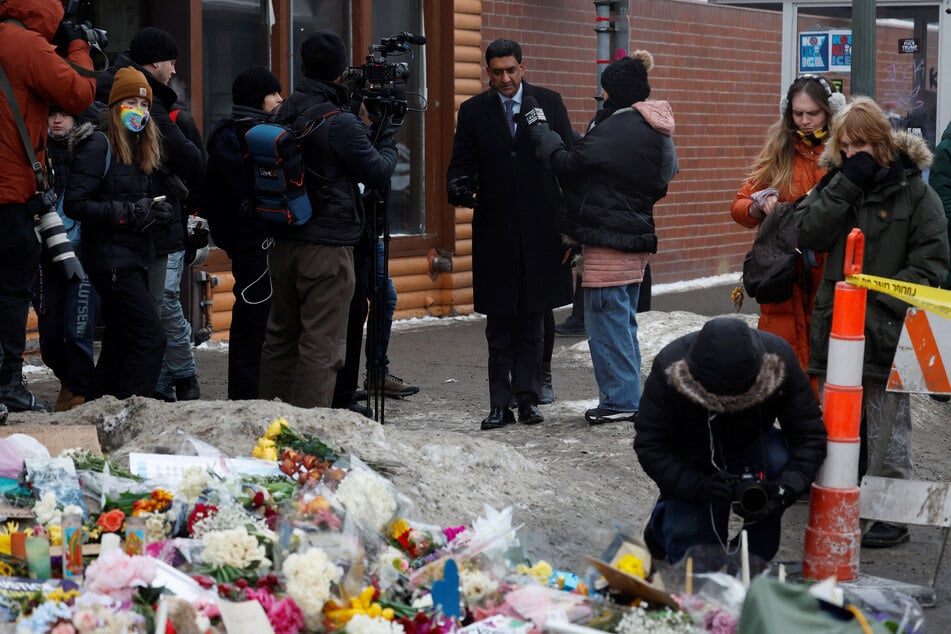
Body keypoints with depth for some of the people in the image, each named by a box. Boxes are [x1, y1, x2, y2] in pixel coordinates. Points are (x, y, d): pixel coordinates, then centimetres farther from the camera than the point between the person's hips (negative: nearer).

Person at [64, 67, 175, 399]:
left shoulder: (143, 150, 16)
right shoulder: (98, 146, -9)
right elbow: (75, 204, -17)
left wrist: (160, 212, -2)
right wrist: (128, 212, -20)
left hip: (135, 258, 9)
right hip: (110, 257, -9)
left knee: (119, 343, 11)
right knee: (151, 338, -15)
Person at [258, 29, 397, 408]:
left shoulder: (284, 114, 7)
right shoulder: (339, 122, -15)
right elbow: (378, 173, -10)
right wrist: (385, 136, 9)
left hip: (283, 242, 7)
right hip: (326, 247, -7)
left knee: (280, 336, 15)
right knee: (322, 344, -3)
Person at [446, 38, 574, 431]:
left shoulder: (549, 103, 4)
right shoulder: (473, 111, 5)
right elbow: (461, 163, 5)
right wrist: (460, 188, -19)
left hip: (540, 228, 0)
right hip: (495, 229, 0)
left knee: (532, 318, 6)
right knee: (499, 321, 2)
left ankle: (528, 398, 12)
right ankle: (500, 404, 5)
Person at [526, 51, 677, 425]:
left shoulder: (618, 128, -18)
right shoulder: (652, 131, 12)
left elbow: (569, 163, -19)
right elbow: (660, 184, 18)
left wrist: (539, 128, -7)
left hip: (608, 240, -10)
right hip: (637, 239, 10)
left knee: (606, 322, -2)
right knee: (623, 322, 17)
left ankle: (621, 400, 2)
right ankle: (629, 398, 22)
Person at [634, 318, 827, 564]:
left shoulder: (779, 358, -28)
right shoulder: (669, 367, -31)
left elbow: (809, 435, -25)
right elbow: (649, 446, -26)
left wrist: (784, 489, -41)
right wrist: (698, 487, -41)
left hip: (751, 447, 1)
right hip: (692, 466, -1)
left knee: (780, 459, -33)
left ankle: (754, 557, -13)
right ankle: (664, 519, 27)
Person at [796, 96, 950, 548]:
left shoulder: (914, 193, -5)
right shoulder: (835, 183, 9)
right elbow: (808, 234, -5)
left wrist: (878, 304, -18)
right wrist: (845, 185, -13)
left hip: (886, 334, -5)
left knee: (887, 430, 0)